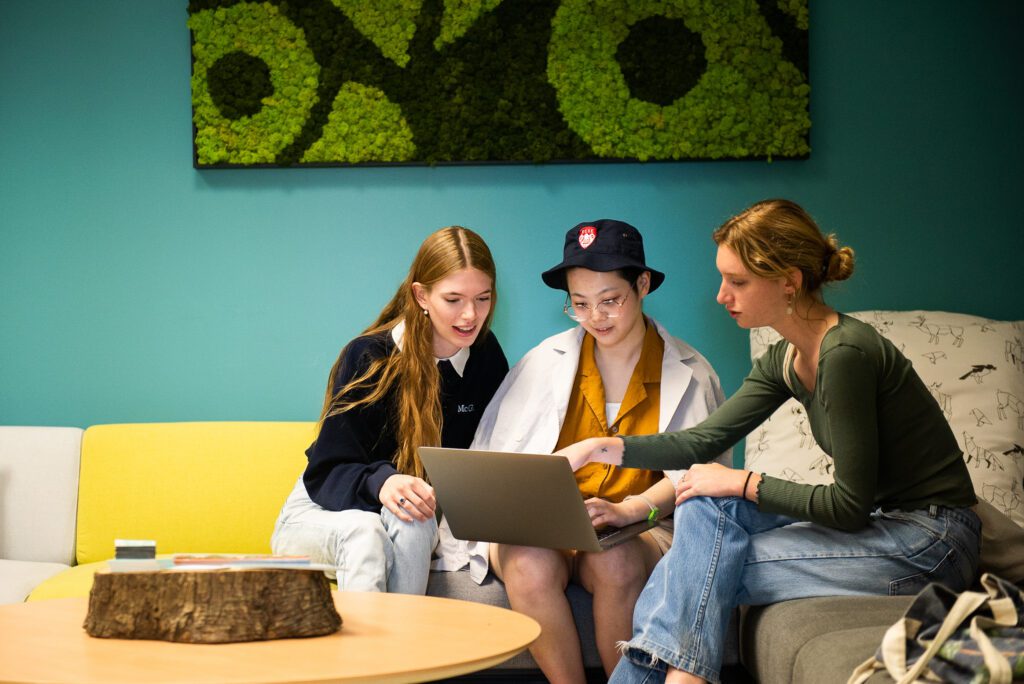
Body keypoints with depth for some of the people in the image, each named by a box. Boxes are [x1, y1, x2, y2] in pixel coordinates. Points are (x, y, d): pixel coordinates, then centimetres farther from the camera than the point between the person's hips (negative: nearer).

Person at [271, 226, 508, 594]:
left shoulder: (486, 356, -2)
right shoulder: (368, 358, -15)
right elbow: (326, 472, -17)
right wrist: (379, 483, -39)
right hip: (320, 512, -3)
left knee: (413, 522, -34)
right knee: (364, 531, -38)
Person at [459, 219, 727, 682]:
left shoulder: (690, 375, 7)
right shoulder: (546, 361, 9)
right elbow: (493, 457, 6)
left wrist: (629, 510, -21)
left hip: (639, 529, -1)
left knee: (615, 563, -35)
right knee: (530, 567, -33)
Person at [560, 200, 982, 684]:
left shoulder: (846, 354, -22)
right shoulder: (786, 360, 6)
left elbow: (849, 506, -21)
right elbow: (703, 441, 10)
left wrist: (742, 482, -12)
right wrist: (601, 448, 1)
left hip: (930, 543, -8)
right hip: (879, 523, 8)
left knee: (706, 571, -15)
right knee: (705, 508, -5)